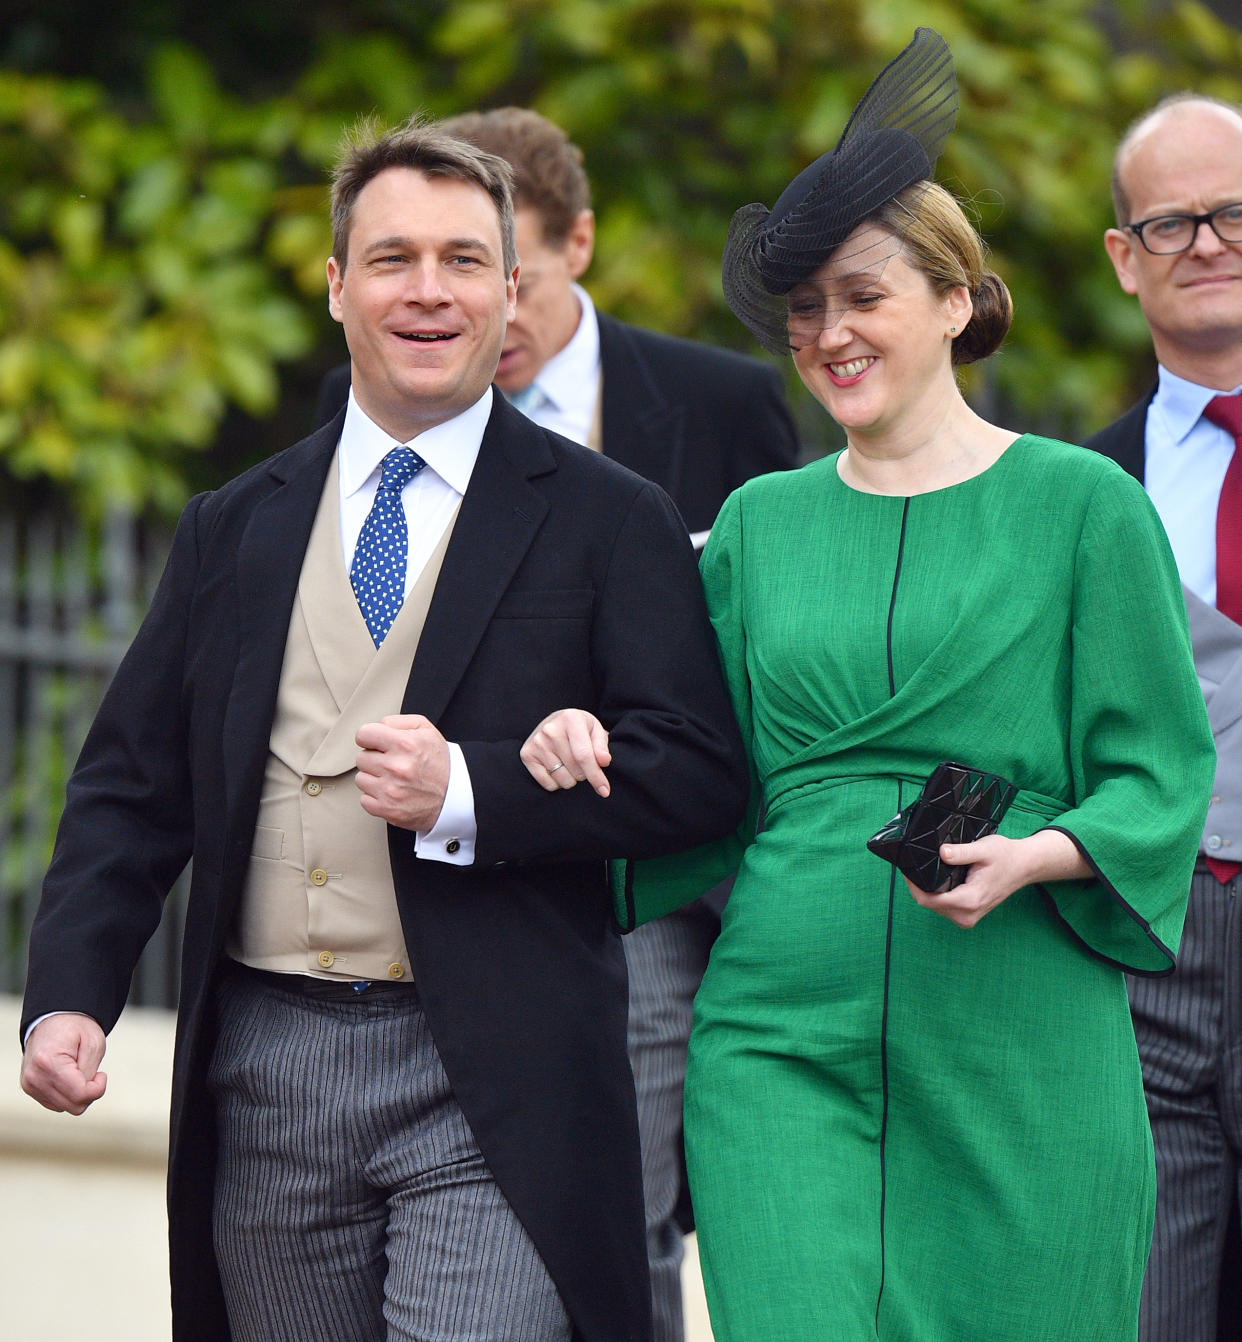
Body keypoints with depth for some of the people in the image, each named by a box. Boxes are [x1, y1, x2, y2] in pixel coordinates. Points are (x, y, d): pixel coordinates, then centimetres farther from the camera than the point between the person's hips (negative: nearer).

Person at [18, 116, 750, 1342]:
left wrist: (468, 791, -16)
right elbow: (131, 783, 12)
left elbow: (699, 771, -4)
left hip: (490, 1095, -4)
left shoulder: (607, 524, 3)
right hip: (265, 1082, 4)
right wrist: (68, 997, -3)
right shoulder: (234, 529, 14)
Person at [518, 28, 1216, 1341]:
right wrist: (599, 756, -2)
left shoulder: (1080, 505, 3)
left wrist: (1036, 857, -16)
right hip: (783, 1033, 2)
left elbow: (1161, 773, 1)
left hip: (1016, 1045, -2)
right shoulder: (760, 521, 14)